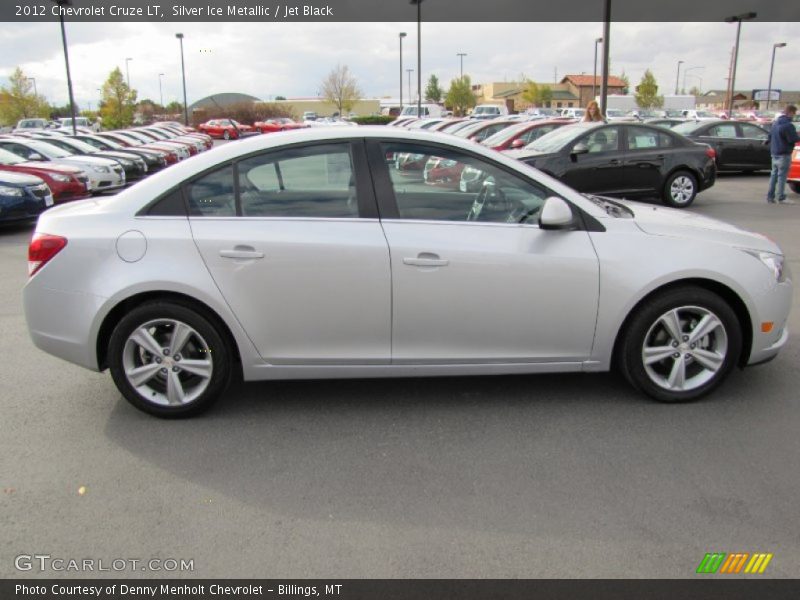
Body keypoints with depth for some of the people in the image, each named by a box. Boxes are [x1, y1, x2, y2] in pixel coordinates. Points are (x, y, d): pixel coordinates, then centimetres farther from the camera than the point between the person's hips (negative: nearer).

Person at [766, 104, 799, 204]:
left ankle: (770, 196, 11)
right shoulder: (788, 125, -18)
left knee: (774, 174, 11)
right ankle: (781, 198, -2)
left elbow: (770, 136, 20)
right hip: (784, 154, -8)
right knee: (782, 175, -5)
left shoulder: (775, 123, 11)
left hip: (774, 153, 8)